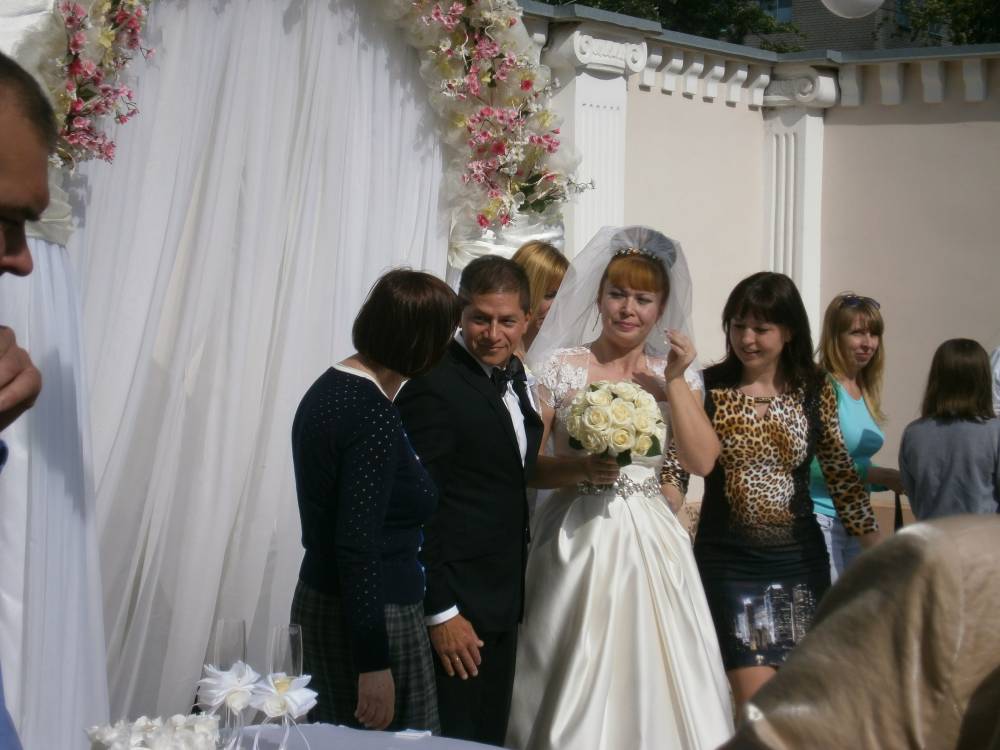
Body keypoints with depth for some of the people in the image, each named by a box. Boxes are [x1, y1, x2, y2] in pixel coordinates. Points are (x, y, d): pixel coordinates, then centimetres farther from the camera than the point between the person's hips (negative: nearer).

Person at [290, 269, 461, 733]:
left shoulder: (328, 387, 7)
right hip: (370, 620, -9)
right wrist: (375, 665, -21)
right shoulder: (374, 414, -20)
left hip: (319, 602, 9)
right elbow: (359, 544, -23)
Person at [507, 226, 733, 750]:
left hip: (653, 541, 3)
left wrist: (675, 380, -6)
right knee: (575, 680, 0)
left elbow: (702, 460, -3)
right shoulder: (558, 366, -1)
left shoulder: (672, 373, 9)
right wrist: (579, 469, -20)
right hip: (579, 537, -2)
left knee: (656, 675, 4)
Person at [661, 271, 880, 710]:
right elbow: (676, 467, -5)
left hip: (801, 558, 3)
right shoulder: (708, 389, -4)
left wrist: (873, 540, 3)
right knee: (757, 700, -8)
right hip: (729, 559, -2)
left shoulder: (815, 391, 2)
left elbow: (840, 474, 7)